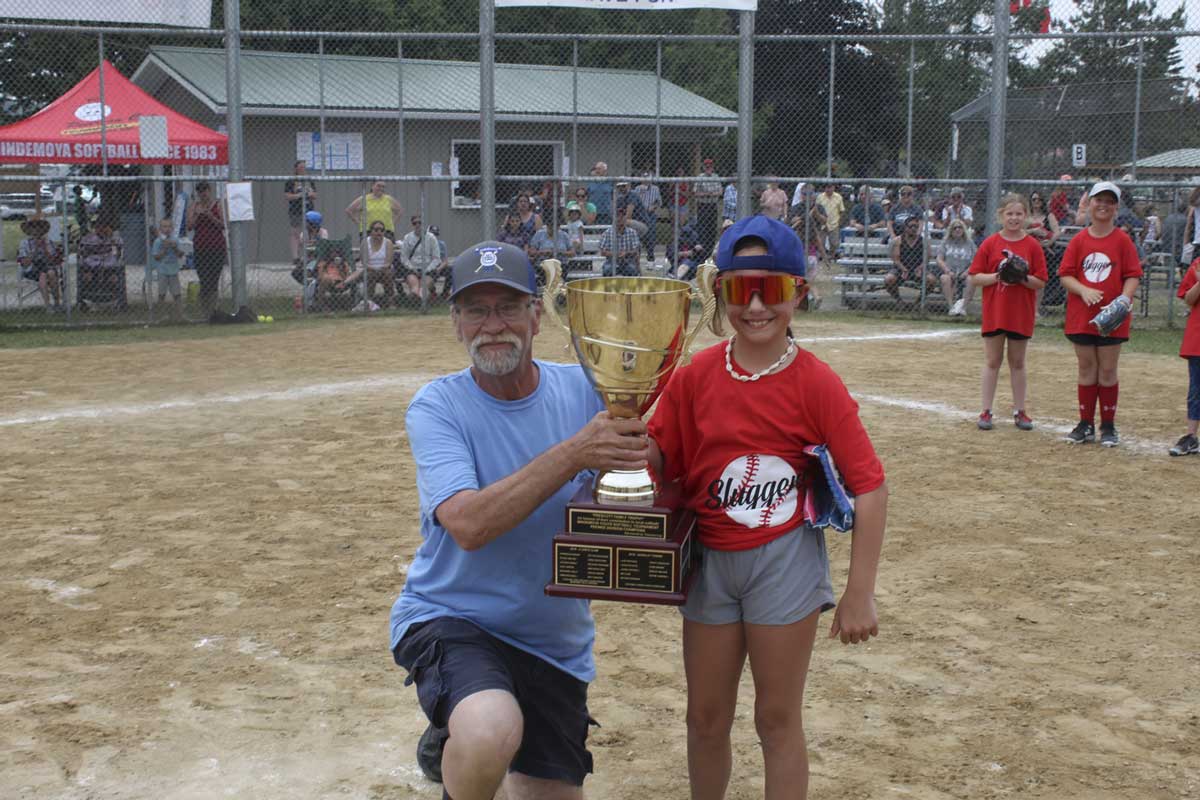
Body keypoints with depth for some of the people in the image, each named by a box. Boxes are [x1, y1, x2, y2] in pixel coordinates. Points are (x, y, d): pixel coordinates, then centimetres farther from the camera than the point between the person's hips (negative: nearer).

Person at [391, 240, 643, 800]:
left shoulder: (584, 390, -2)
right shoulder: (437, 408, -12)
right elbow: (469, 524, -27)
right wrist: (574, 453, -35)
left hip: (556, 639, 4)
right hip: (449, 617, -4)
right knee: (492, 734, -34)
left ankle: (467, 740, 39)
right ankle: (457, 749, 1)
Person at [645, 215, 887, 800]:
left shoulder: (815, 382, -13)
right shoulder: (696, 376, -4)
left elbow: (869, 488, -13)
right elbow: (659, 464, 2)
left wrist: (859, 595, -14)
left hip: (784, 560, -3)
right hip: (709, 559, 3)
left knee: (778, 718, 8)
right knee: (706, 717, 16)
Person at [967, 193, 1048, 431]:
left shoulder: (1033, 245, 0)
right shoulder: (990, 243, 0)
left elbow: (1040, 283, -1)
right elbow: (974, 277, -2)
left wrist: (1023, 278, -19)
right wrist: (997, 277, -16)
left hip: (1022, 314, 0)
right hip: (994, 313, 0)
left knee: (1018, 363, 10)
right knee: (992, 362, 5)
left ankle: (1019, 411, 17)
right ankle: (986, 411, 10)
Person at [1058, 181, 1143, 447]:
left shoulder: (1122, 240, -1)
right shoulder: (1078, 240, 3)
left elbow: (1133, 275, -3)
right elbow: (1065, 275, 0)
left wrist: (1125, 298, -21)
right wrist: (1084, 290, -17)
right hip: (1081, 315, 2)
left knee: (1108, 371, 3)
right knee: (1086, 369, 8)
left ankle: (1108, 426, 13)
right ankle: (1086, 425, 17)